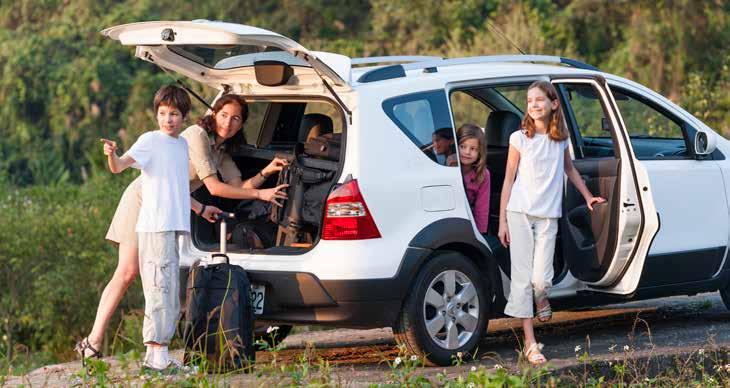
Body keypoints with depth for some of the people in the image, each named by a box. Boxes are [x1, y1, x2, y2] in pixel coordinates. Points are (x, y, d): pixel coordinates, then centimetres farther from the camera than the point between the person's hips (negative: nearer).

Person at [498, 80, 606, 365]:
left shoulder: (560, 139, 8)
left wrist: (587, 196, 32)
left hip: (548, 216, 2)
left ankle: (541, 299, 28)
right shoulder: (519, 138, -1)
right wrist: (502, 221, -1)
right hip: (520, 213, -2)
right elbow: (508, 180, 1)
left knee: (541, 279, -10)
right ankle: (530, 344, -1)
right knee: (522, 277, -6)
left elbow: (569, 168, 27)